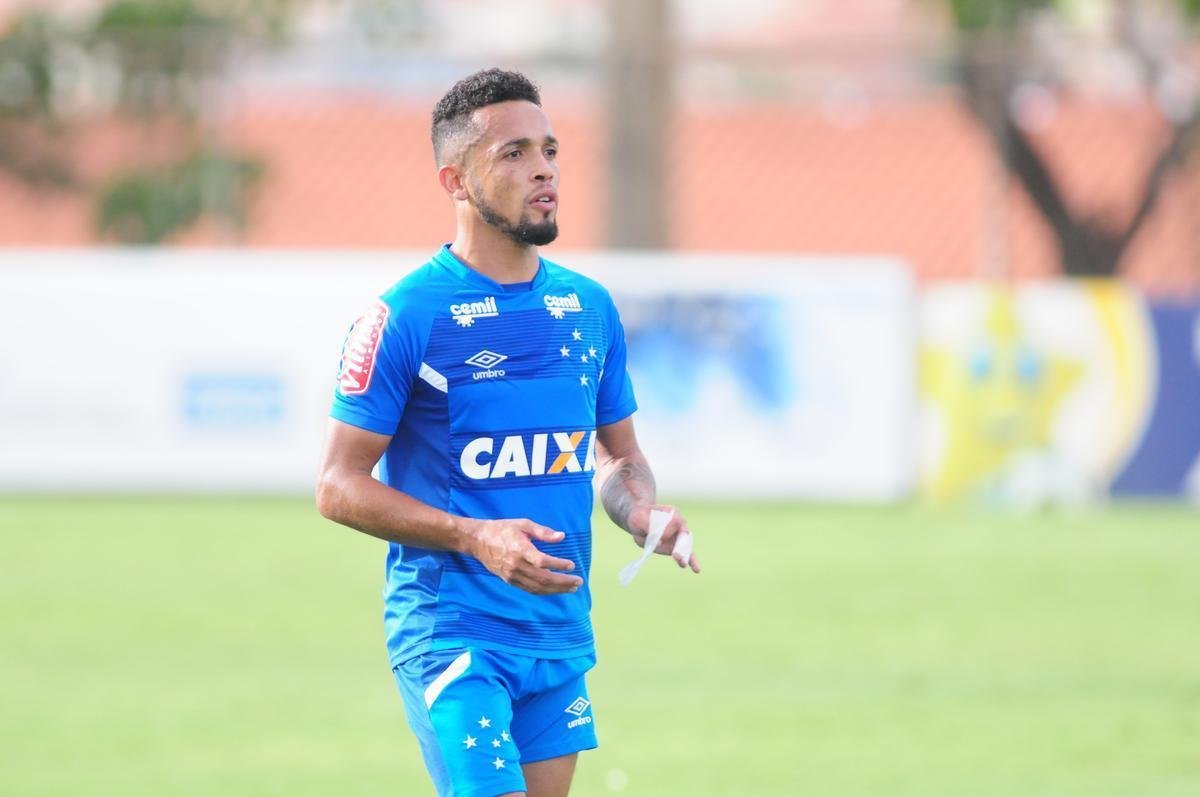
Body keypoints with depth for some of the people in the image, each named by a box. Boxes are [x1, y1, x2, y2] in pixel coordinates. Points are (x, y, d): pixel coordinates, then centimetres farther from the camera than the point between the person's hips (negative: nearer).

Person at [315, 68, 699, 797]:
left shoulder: (590, 308, 10)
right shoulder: (404, 317, -9)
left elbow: (619, 454, 21)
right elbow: (339, 486, -8)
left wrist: (643, 513, -3)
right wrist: (475, 538, -20)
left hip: (560, 631, 6)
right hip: (450, 630, -6)